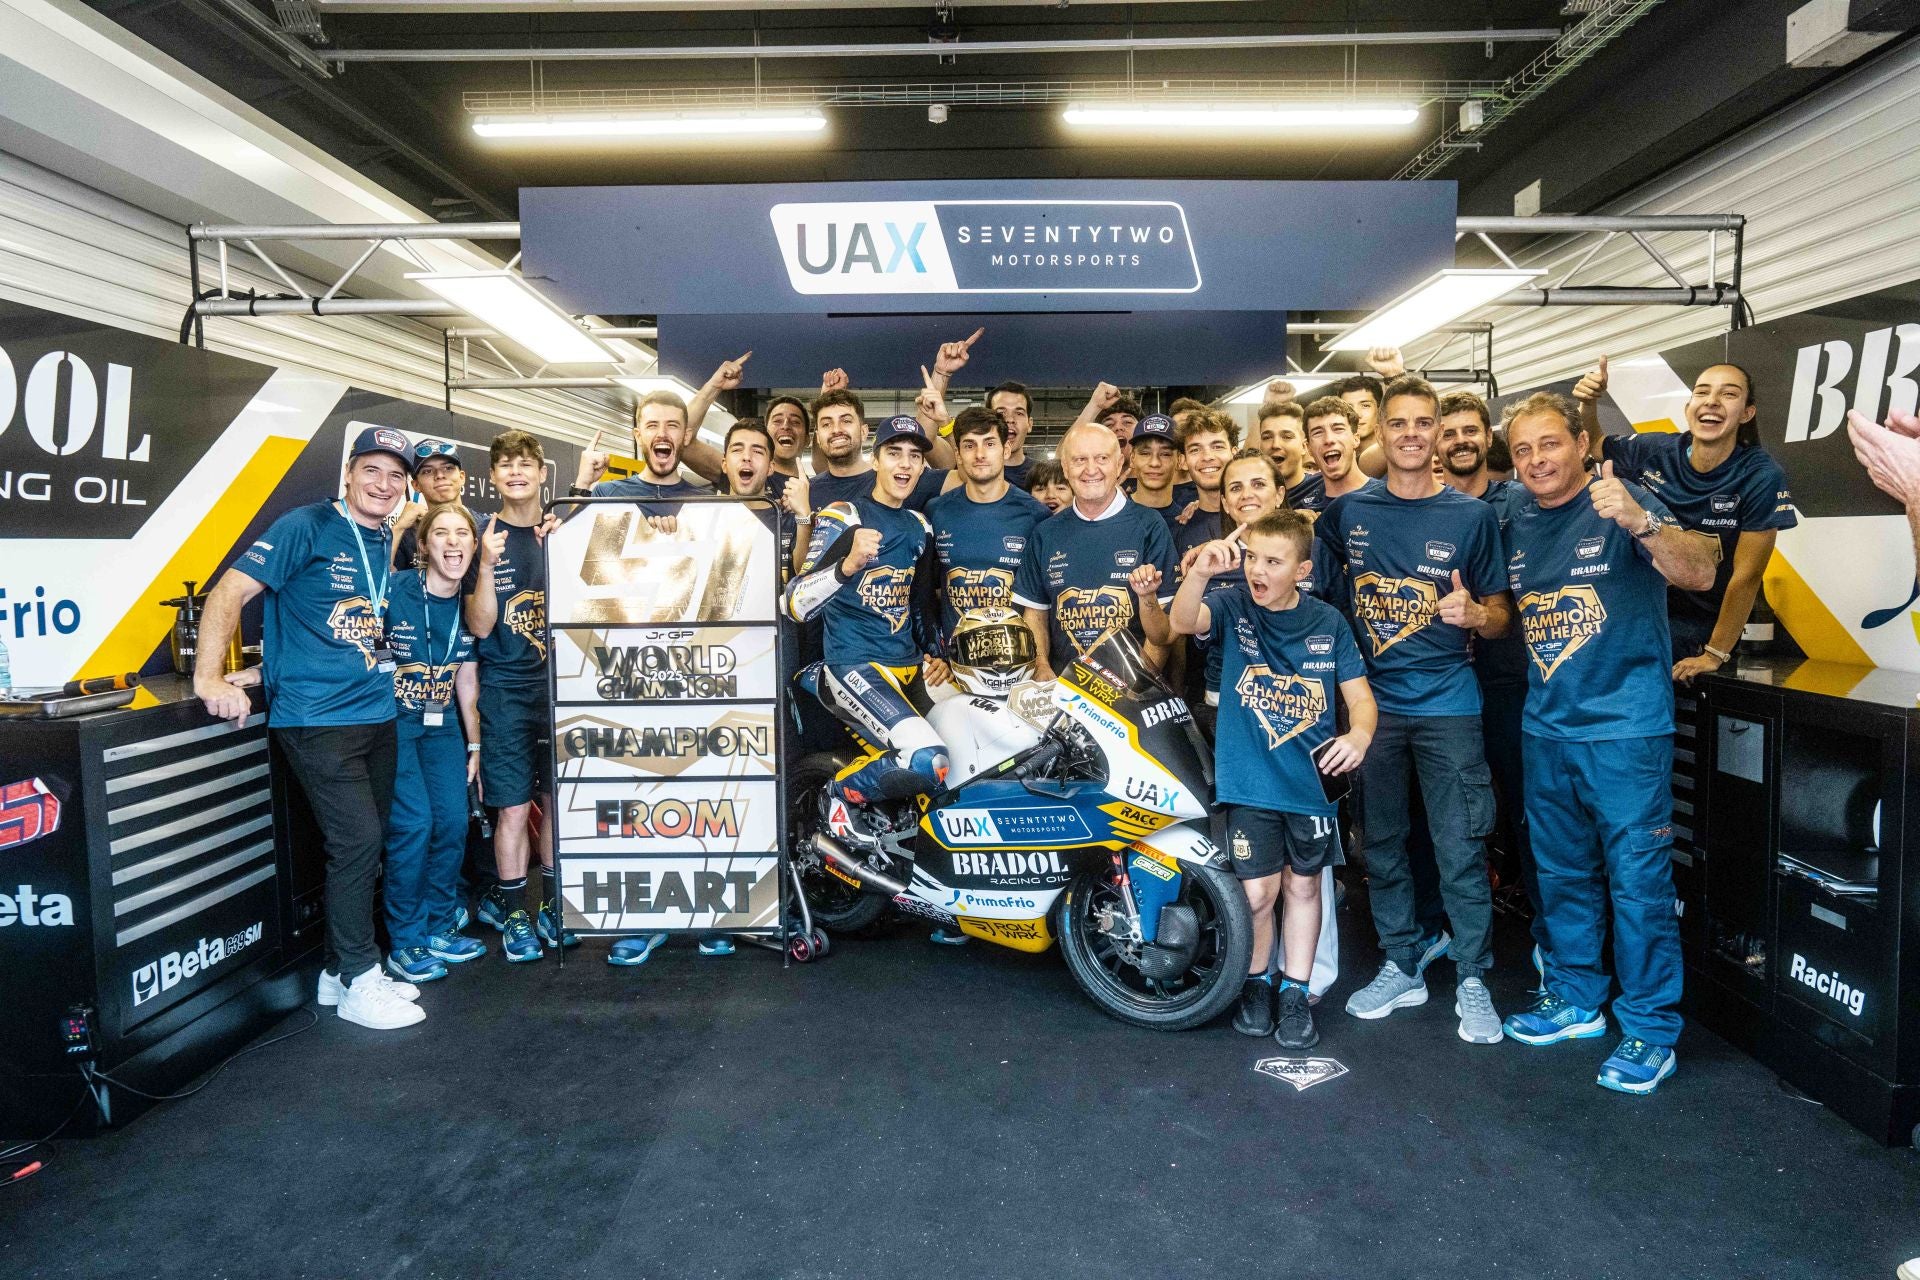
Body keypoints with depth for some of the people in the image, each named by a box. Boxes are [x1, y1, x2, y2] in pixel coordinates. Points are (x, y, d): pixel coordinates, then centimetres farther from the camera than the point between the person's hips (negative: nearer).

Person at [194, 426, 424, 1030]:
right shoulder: (307, 526, -7)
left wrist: (278, 666, 11)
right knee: (357, 842, -9)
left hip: (377, 715, 7)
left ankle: (339, 970, 26)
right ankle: (359, 981, 6)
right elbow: (231, 589, -13)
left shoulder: (387, 546, 14)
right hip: (317, 720, -7)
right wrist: (209, 677, -22)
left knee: (367, 846, 12)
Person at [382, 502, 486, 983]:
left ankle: (438, 929, 17)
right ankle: (405, 943, 4)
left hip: (442, 724, 5)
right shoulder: (394, 591, -15)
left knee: (454, 821, -2)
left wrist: (474, 744, 13)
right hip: (392, 721, -5)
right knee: (413, 823, -12)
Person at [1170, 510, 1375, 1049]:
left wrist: (1359, 733, -20)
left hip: (1312, 781, 2)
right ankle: (1256, 982, 24)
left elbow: (1359, 694, 3)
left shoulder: (1328, 623, 0)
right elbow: (1184, 621, -27)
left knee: (1303, 885, 13)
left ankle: (1295, 992, 30)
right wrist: (1200, 571, -48)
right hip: (1249, 782, -2)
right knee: (1257, 891, -3)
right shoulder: (1232, 606, -6)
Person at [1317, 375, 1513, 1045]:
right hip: (1372, 701, 2)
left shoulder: (1472, 515, -1)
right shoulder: (1347, 510, 3)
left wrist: (1476, 613, -20)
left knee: (1460, 850, 0)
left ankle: (1472, 981, 15)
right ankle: (1401, 968, 26)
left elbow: (1501, 613, 3)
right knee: (1381, 843, 11)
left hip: (1448, 706, -2)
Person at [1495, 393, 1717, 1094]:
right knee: (1563, 875, 16)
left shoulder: (1623, 503, -9)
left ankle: (1651, 1026, 14)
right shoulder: (1517, 528, 9)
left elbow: (1699, 574, -26)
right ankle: (1576, 999, 32)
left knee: (1637, 880, 0)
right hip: (1546, 728, 6)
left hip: (1626, 727, -6)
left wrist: (1639, 521, -42)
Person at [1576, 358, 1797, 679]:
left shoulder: (1761, 477, -18)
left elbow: (1746, 575, -17)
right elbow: (1593, 444, 13)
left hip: (1702, 624, -4)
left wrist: (1715, 655, -15)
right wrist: (1589, 403, -8)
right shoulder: (1655, 451, -7)